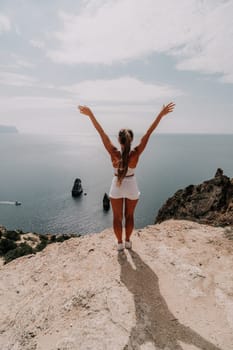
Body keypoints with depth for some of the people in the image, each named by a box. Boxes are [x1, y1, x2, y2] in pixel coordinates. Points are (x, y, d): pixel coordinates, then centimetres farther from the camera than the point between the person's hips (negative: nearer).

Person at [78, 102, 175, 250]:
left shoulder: (114, 153, -23)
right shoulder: (136, 153, -22)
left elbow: (102, 133, -24)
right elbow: (149, 133, -22)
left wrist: (91, 115, -21)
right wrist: (161, 114, -20)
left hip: (117, 187, -1)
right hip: (132, 186, 1)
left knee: (117, 216, 16)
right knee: (129, 215, 21)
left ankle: (120, 243, 29)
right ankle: (128, 241, 34)